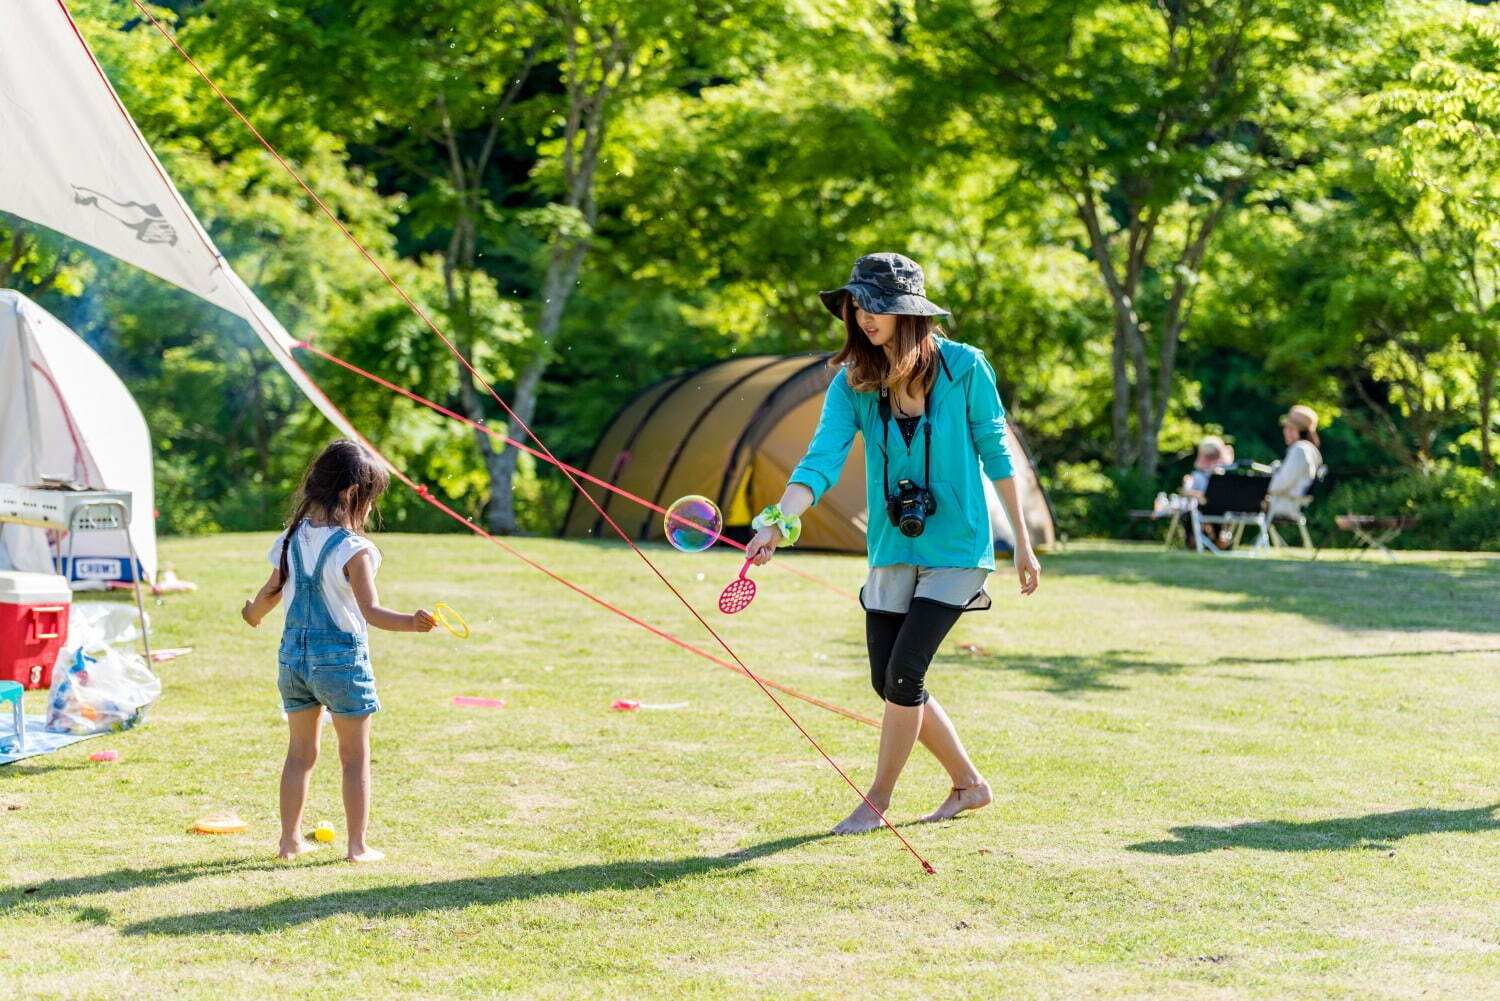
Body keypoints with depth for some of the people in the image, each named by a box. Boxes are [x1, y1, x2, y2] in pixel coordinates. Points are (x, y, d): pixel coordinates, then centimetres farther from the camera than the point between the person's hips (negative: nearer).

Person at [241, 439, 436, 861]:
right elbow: (370, 611, -27)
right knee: (355, 756, 7)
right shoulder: (352, 549, -18)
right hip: (341, 658, -6)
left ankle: (290, 840, 21)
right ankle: (358, 846, 8)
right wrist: (410, 622, -40)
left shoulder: (292, 539, 1)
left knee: (300, 752, 17)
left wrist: (253, 612, 34)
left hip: (294, 654, 6)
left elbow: (271, 592, 14)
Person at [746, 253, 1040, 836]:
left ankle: (877, 802, 6)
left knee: (904, 672, -12)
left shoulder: (964, 368, -12)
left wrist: (1022, 544, 2)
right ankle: (968, 783, 29)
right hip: (892, 550, 5)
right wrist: (780, 520, -35)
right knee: (889, 682, 8)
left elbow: (995, 453, -2)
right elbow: (822, 460, -16)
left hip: (957, 547, -5)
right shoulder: (853, 382, -4)